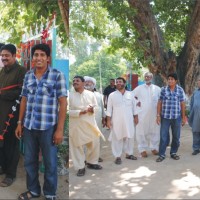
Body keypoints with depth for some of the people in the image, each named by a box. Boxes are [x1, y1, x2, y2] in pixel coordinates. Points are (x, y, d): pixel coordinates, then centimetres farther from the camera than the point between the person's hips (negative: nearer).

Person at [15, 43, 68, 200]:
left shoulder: (57, 75, -6)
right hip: (29, 126, 5)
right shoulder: (28, 76, 8)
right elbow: (24, 100, 13)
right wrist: (20, 123, 10)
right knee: (29, 161, 15)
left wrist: (60, 129, -12)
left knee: (50, 163, 8)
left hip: (48, 127, -4)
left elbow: (63, 103, -8)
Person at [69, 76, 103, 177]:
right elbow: (67, 110, -11)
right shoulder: (70, 95, -6)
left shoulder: (90, 94, 3)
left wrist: (92, 109, -14)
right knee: (77, 146, 3)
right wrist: (79, 112, -22)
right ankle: (80, 167, 16)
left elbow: (96, 106, 10)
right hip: (76, 124, -3)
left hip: (89, 123, 3)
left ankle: (91, 162, 32)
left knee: (94, 143, 10)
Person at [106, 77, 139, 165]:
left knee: (129, 137, 9)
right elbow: (109, 109, -1)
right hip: (116, 121, -2)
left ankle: (129, 153, 25)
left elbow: (134, 107, 9)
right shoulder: (112, 95, 0)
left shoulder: (130, 94, 5)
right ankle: (118, 156, 9)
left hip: (129, 120, 2)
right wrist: (108, 120, -5)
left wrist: (136, 117, 7)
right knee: (117, 138, 1)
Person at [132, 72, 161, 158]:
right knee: (142, 132, 1)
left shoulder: (157, 89, 6)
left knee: (154, 131, 7)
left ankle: (154, 147, 21)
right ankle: (142, 149, 9)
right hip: (142, 114, -1)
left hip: (154, 114, 2)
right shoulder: (139, 88, 2)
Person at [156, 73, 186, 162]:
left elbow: (182, 104, 3)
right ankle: (161, 154, 8)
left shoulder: (180, 90, 0)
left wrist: (183, 117, 3)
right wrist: (158, 115, -3)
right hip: (165, 117, -1)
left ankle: (173, 152, 26)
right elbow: (159, 103, 1)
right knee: (163, 136, 0)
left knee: (176, 137, 10)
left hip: (177, 117, 1)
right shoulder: (163, 89, -1)